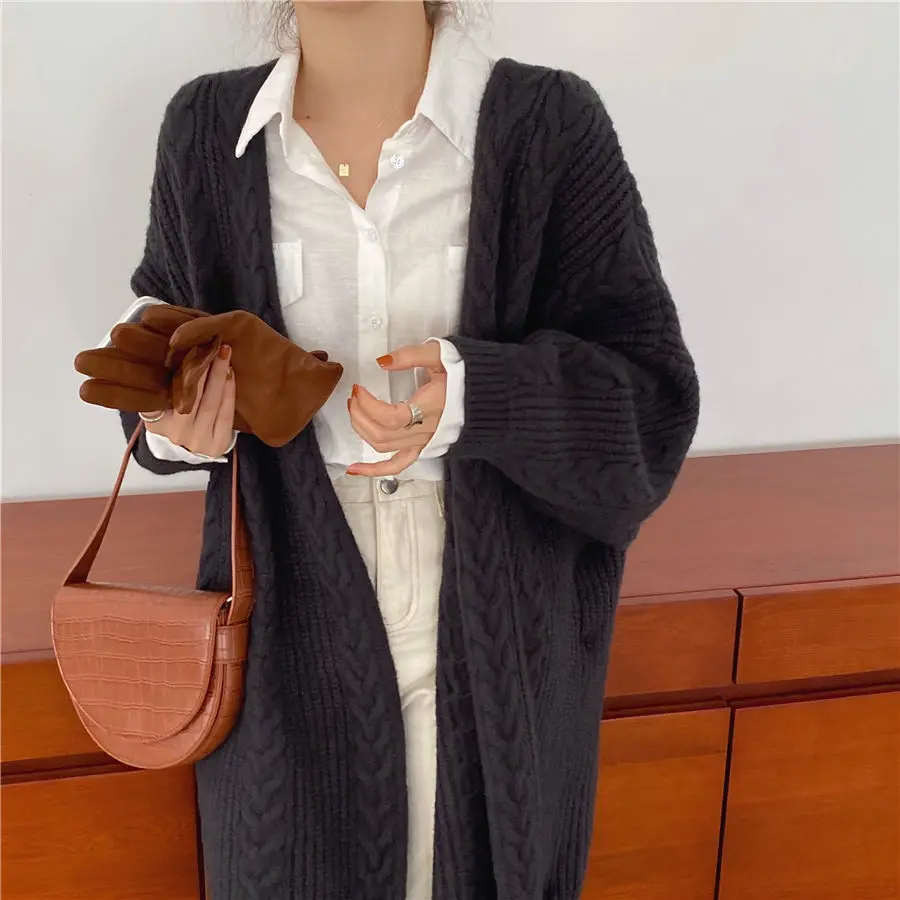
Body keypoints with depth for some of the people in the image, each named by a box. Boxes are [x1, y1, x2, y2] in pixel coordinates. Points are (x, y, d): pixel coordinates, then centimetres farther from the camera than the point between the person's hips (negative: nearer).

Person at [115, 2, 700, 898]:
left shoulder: (549, 124, -11)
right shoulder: (206, 128, -2)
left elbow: (650, 397, -9)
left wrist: (476, 395, -27)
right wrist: (173, 429, -12)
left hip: (495, 616, -1)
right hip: (296, 614, 2)